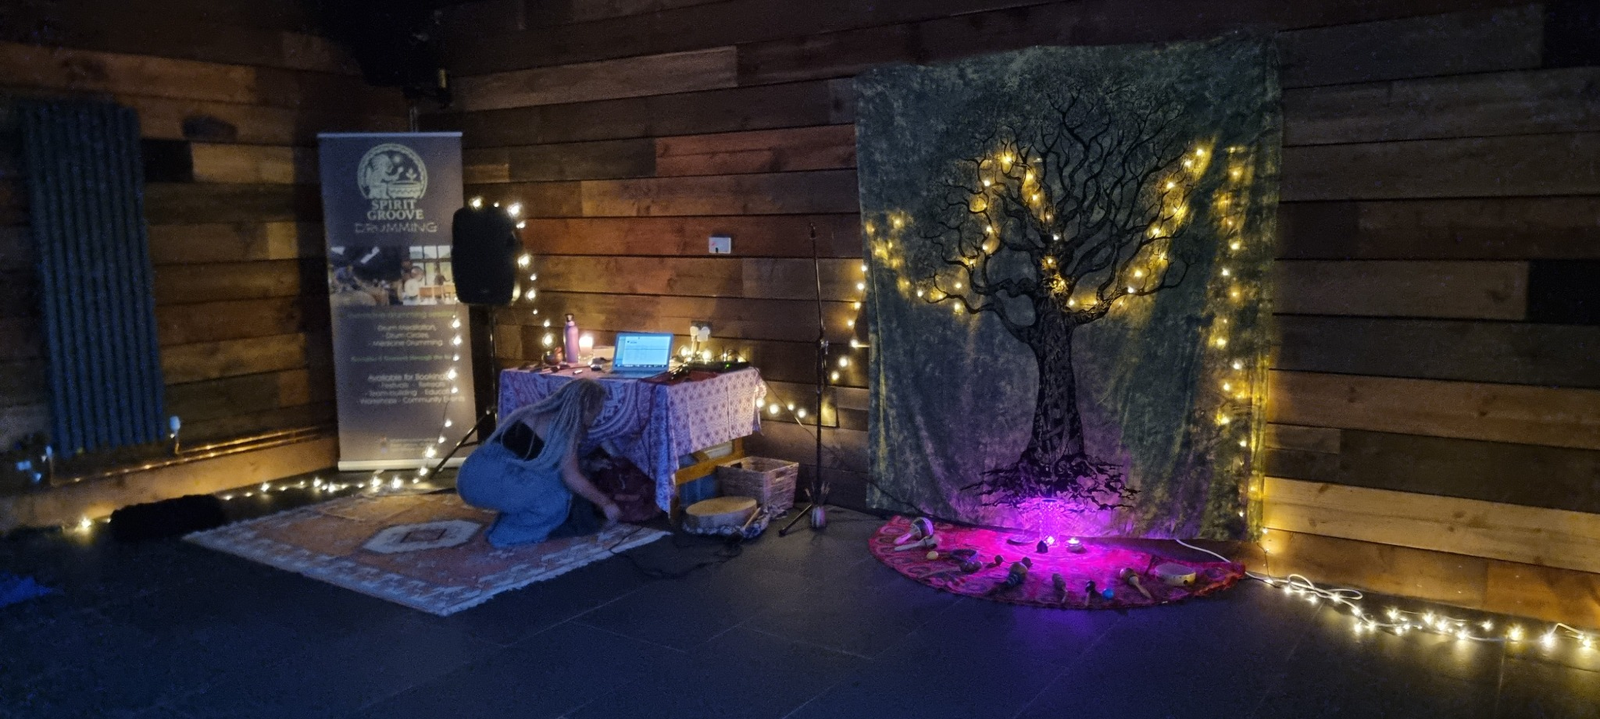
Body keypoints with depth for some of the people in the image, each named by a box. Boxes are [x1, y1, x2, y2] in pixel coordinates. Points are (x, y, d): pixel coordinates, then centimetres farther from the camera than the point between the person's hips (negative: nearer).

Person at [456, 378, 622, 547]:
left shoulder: (543, 414, 21)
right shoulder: (563, 425, -6)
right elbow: (572, 478, -4)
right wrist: (605, 503, 8)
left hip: (475, 475, 9)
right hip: (490, 479, -9)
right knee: (557, 499, -4)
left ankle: (510, 523, 15)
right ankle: (508, 534, 4)